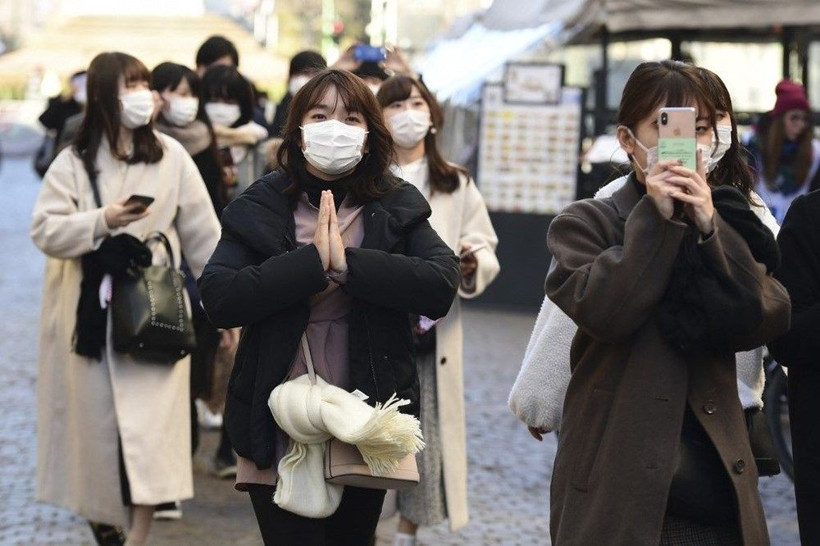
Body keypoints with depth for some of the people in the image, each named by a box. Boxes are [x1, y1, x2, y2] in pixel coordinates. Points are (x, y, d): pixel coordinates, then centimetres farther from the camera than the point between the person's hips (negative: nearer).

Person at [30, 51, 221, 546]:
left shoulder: (170, 156, -1)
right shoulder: (74, 162, -1)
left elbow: (202, 232, 2)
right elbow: (45, 230, -6)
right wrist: (102, 222, -19)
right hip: (91, 312, 1)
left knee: (149, 427, -6)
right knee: (97, 421, 8)